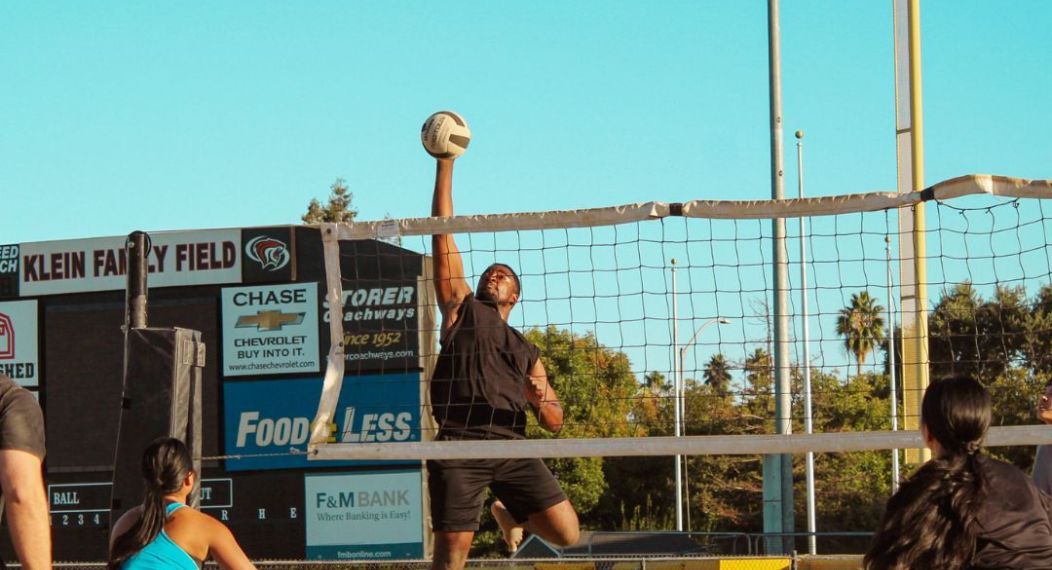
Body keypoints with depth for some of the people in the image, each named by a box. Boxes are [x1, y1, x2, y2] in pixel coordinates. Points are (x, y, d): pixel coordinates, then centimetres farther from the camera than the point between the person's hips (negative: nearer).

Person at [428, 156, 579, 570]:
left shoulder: (526, 351, 26)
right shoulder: (462, 309, 20)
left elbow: (555, 423, 20)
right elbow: (443, 233, 14)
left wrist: (540, 399, -3)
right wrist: (445, 167, 11)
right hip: (459, 446, -3)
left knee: (566, 533, -7)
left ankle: (512, 515, 25)